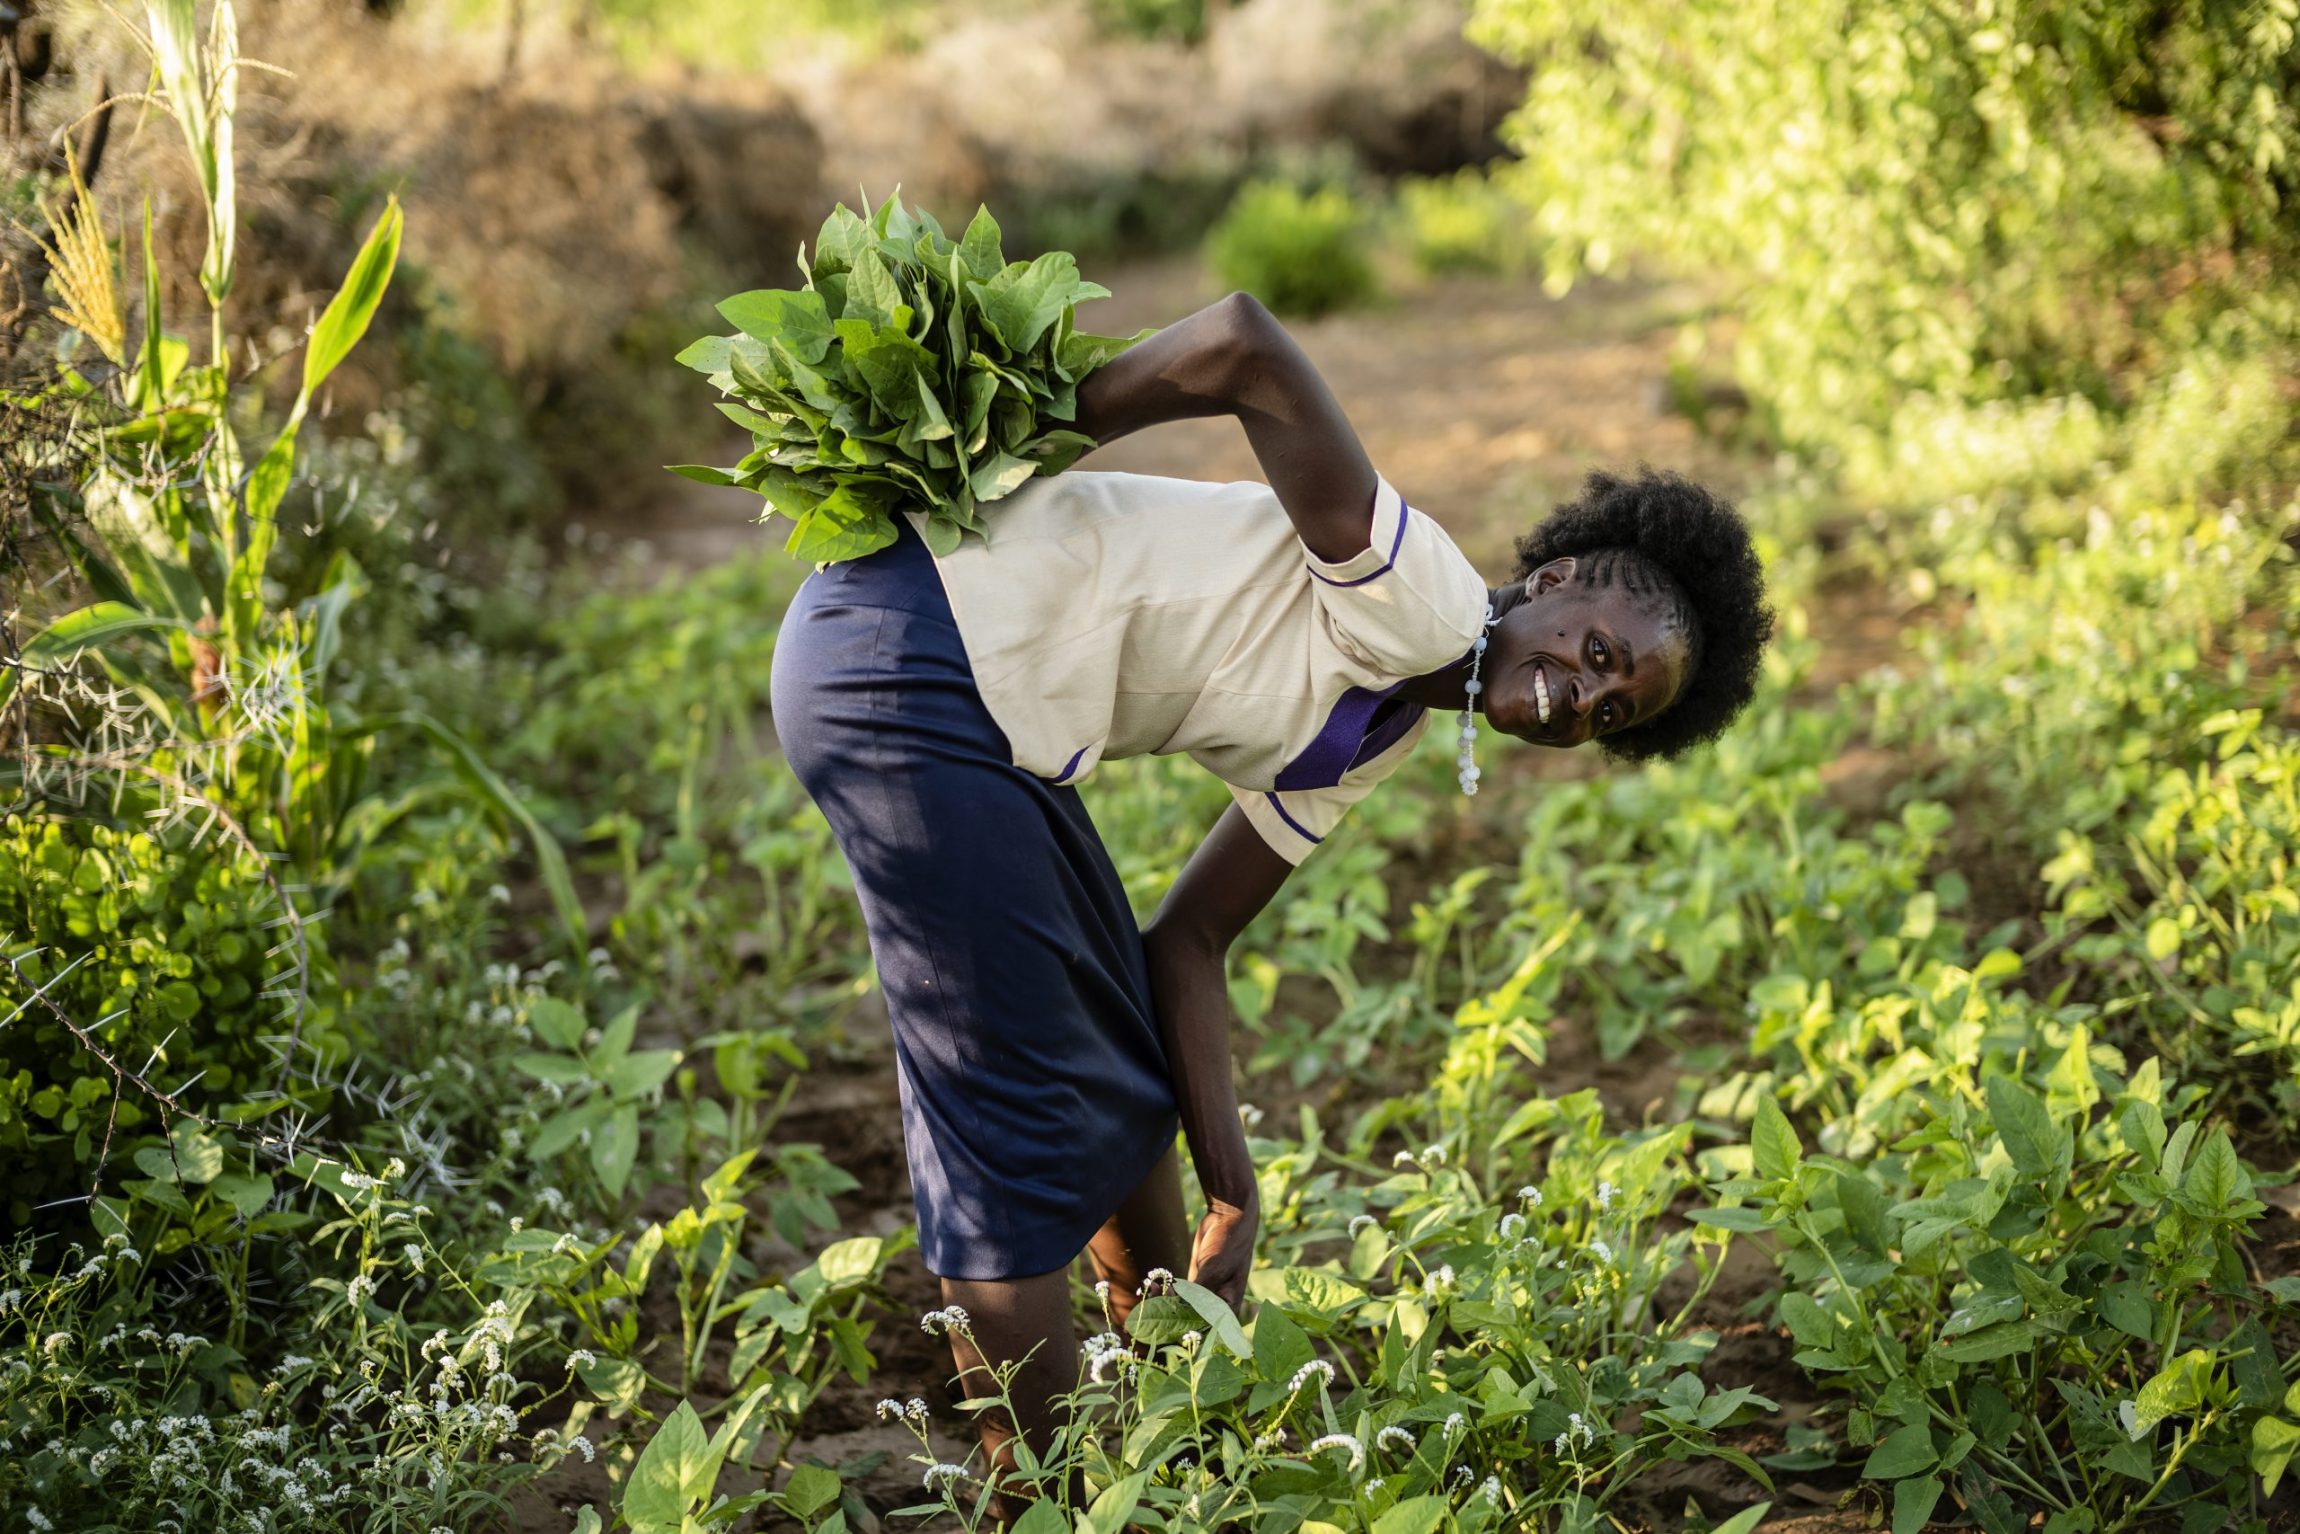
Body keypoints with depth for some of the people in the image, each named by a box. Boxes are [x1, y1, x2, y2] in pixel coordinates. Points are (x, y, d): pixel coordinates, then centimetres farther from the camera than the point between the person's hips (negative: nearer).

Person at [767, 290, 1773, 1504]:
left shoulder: (1369, 743, 13)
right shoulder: (1413, 604, -15)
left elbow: (1187, 943, 12)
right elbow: (1245, 343, -26)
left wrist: (1231, 1201, 7)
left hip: (973, 701, 10)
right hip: (910, 658, -10)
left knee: (1122, 1079, 22)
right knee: (1014, 1120, -4)